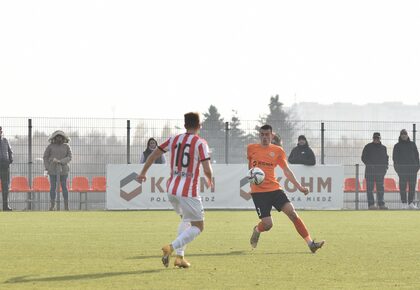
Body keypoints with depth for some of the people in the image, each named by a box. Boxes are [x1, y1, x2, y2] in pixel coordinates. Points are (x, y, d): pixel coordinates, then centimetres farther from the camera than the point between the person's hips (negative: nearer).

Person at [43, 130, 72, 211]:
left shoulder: (66, 146, 2)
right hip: (53, 170, 0)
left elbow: (69, 157, -4)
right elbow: (45, 157, 4)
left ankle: (66, 206, 3)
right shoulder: (50, 146, 1)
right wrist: (47, 168, -4)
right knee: (53, 187, -3)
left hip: (63, 169, 0)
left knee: (64, 187, -1)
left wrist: (60, 161, -18)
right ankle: (52, 205, -1)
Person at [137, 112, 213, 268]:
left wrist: (143, 173, 27)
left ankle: (179, 256, 16)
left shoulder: (174, 139, 8)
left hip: (172, 189, 6)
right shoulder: (200, 143, -7)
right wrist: (210, 180, 9)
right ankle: (171, 247, -17)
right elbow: (207, 169, -14)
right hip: (188, 191, -6)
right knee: (198, 226, 4)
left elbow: (154, 155, 13)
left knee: (185, 219, 28)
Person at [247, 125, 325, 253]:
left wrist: (299, 187, -2)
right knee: (267, 224, -10)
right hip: (258, 192, -1)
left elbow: (286, 171, 5)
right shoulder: (251, 148, 6)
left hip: (274, 188, 1)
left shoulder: (278, 151, 5)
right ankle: (257, 230, 28)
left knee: (292, 213, -15)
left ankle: (310, 243, -14)